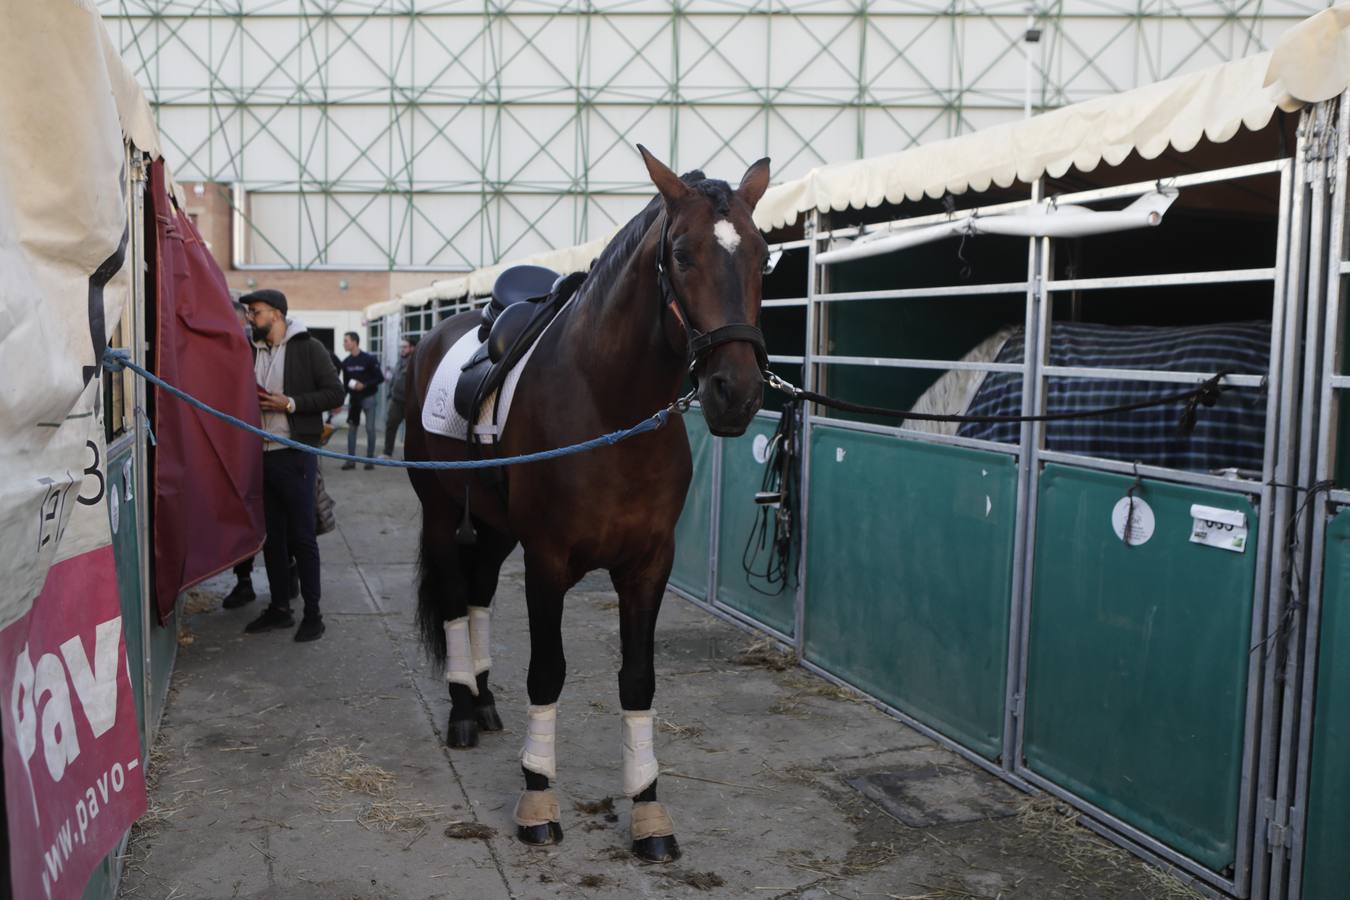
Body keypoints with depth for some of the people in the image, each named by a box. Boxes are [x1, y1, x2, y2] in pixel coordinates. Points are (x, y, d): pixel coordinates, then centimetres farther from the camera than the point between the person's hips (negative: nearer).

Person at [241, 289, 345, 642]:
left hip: (294, 454, -6)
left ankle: (313, 613, 6)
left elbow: (335, 393, -9)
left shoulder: (308, 348, -4)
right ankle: (279, 608, 22)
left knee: (302, 536, -2)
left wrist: (290, 403, -17)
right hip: (261, 454, 6)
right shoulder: (253, 352, 14)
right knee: (271, 536, 12)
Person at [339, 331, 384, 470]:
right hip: (353, 399, 5)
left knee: (370, 428, -1)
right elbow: (345, 383, 10)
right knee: (351, 428, 3)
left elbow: (380, 378, -9)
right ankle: (350, 460, 8)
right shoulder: (346, 362, 5)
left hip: (368, 397, -4)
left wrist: (364, 385, -20)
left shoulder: (369, 359, -10)